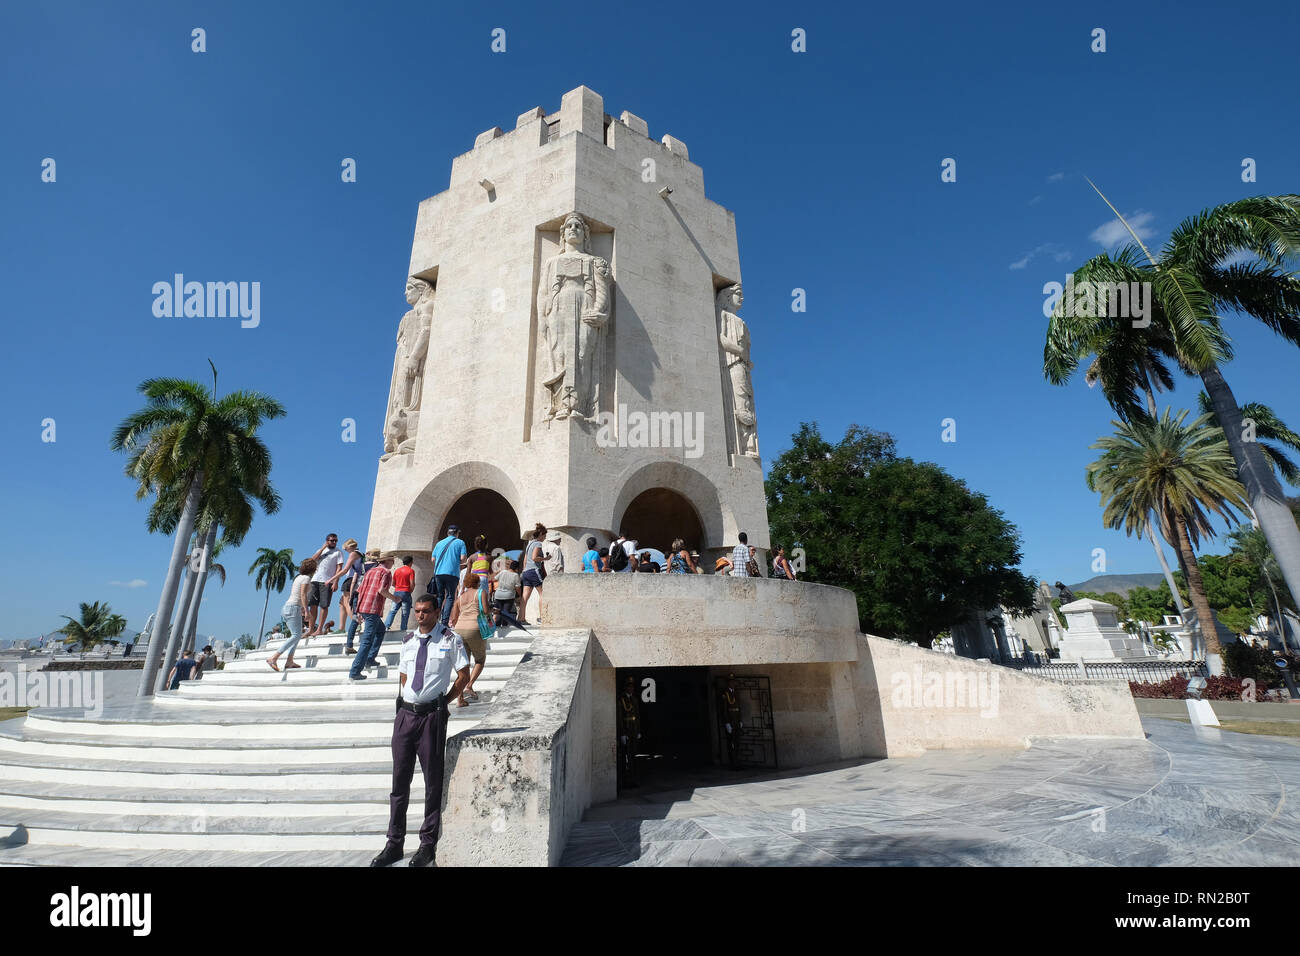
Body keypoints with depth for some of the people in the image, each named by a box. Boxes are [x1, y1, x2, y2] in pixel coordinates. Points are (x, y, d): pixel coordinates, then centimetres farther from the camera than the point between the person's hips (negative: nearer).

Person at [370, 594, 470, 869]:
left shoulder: (450, 639, -5)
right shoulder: (408, 642, 10)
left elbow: (464, 675, -1)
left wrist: (443, 701, -3)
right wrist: (407, 702, 8)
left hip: (432, 716, -4)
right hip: (405, 714, 5)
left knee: (433, 781, 5)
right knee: (400, 780, 12)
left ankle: (428, 845, 19)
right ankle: (394, 844, 26)